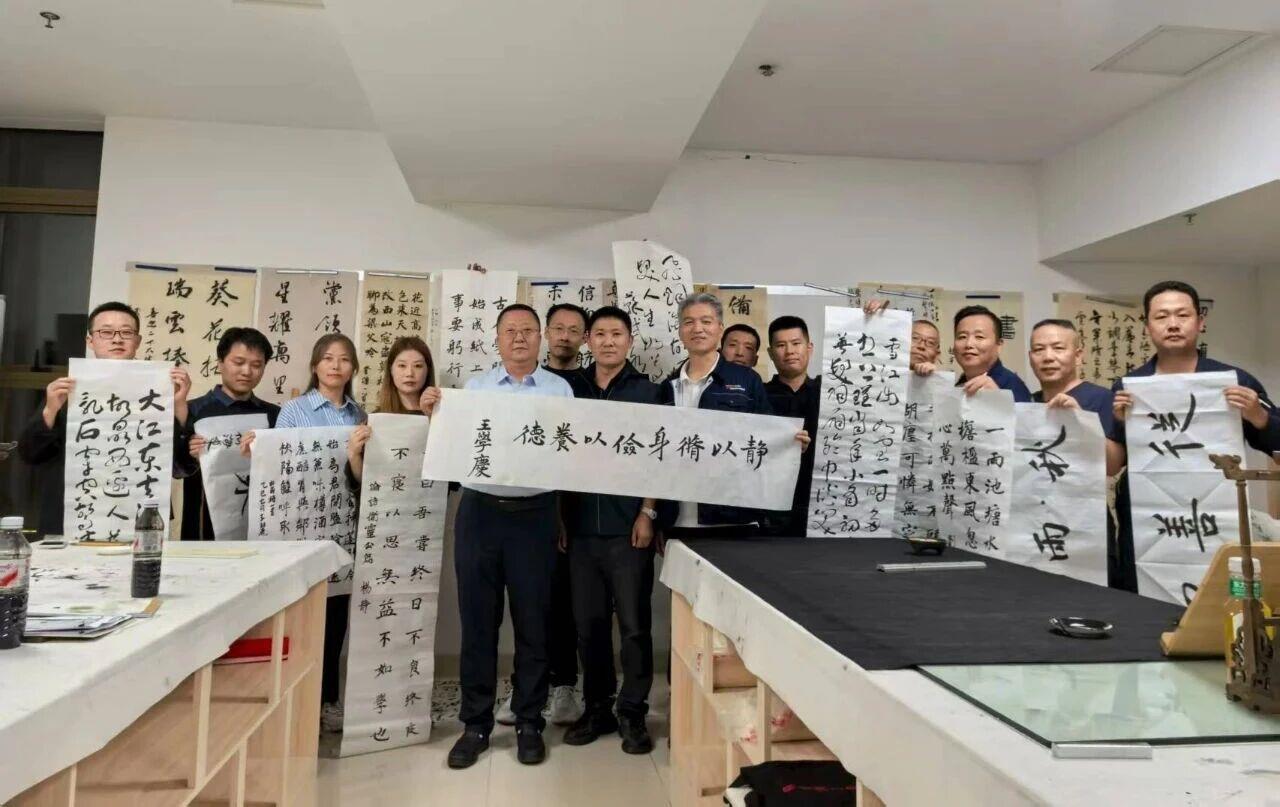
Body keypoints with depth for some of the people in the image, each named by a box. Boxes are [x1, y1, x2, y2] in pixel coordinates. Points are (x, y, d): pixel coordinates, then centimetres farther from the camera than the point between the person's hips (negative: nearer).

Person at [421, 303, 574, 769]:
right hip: (479, 511, 1)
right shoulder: (473, 388, 10)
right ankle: (476, 724, 21)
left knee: (533, 622, 7)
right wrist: (433, 415, -8)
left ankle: (529, 723, 21)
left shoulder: (559, 390, 5)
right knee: (477, 621, 8)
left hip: (535, 515, -1)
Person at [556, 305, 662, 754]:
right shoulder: (571, 390, 9)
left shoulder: (648, 392, 2)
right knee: (588, 623, 9)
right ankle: (597, 708, 23)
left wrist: (648, 514, -10)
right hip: (582, 527, 3)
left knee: (634, 624, 2)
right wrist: (559, 515, 5)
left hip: (627, 527, -3)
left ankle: (632, 713, 15)